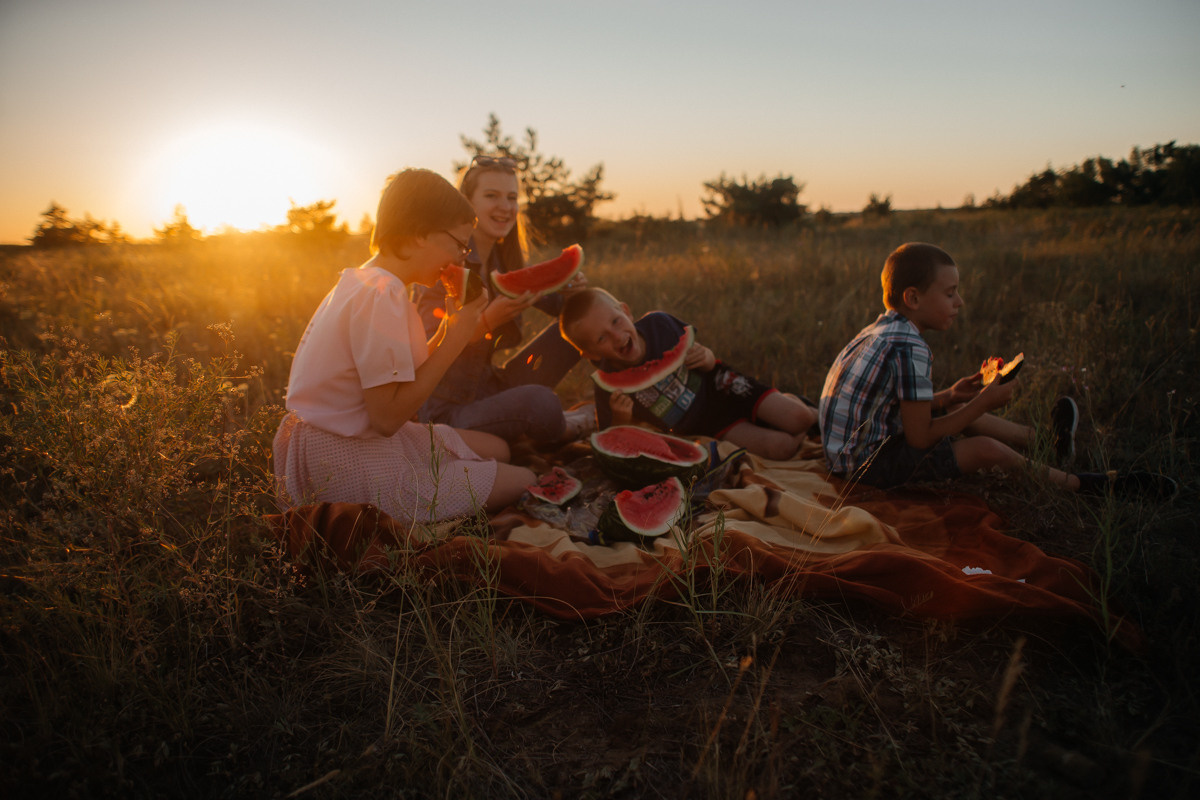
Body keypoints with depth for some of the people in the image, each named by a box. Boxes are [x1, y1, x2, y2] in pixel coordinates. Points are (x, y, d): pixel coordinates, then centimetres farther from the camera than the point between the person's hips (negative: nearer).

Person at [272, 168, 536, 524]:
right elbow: (388, 416, -24)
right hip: (346, 464, -11)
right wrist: (454, 341, -18)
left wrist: (448, 331, 2)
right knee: (523, 483, -8)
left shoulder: (361, 281, 11)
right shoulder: (382, 295, -22)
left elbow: (404, 378, 8)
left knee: (497, 449, 15)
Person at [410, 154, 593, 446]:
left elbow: (557, 305, 12)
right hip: (449, 408, -7)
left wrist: (570, 286, -11)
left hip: (491, 386, 7)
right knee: (540, 403, -35)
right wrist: (488, 320, -33)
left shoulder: (505, 260, 7)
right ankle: (555, 430, -1)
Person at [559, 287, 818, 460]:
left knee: (799, 420, -9)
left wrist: (705, 357, -27)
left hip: (717, 386, 2)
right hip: (706, 425, -1)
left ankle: (790, 401, 25)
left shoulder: (659, 323, -18)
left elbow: (709, 362, -1)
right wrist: (621, 420, -37)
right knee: (779, 447, -15)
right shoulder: (609, 388, -26)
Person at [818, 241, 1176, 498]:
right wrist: (984, 402, -13)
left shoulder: (882, 330, 7)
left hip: (849, 449, 10)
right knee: (984, 449, -15)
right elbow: (920, 438, -21)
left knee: (959, 411, 19)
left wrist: (950, 396, 7)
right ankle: (1080, 483, 5)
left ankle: (1041, 437, 39)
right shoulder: (909, 348, -24)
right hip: (865, 463, -10)